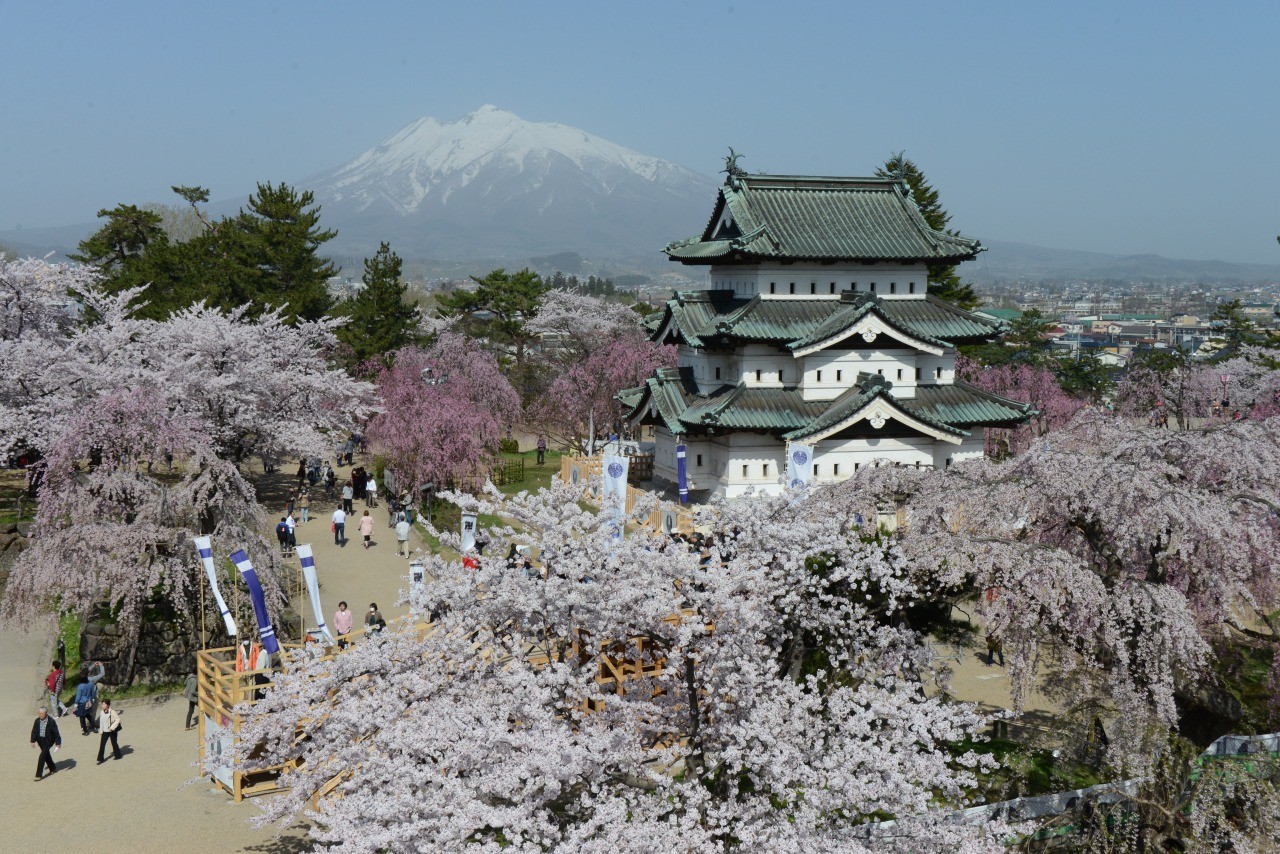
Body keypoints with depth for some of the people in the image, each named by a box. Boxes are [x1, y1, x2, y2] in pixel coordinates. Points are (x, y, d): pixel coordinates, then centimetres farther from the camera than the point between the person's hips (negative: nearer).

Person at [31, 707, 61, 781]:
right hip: (40, 741, 6)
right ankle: (53, 769, 40)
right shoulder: (37, 721, -1)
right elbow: (34, 731, 9)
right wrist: (33, 741, 5)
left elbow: (56, 733, -9)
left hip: (48, 741, -6)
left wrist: (58, 742, -7)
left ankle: (39, 775, -11)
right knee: (46, 755, 19)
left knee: (42, 756, -13)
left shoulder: (51, 721, -15)